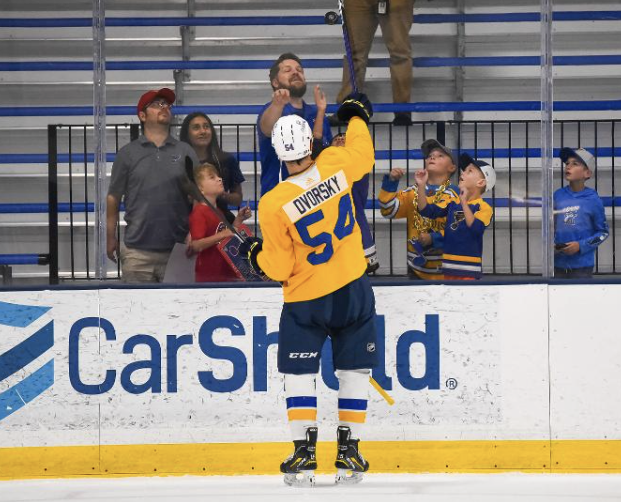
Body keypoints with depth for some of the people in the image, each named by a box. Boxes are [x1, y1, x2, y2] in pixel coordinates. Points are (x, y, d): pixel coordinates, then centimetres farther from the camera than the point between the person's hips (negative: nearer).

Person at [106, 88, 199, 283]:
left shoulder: (185, 152, 11)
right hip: (138, 250, -1)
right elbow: (113, 198, 10)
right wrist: (110, 238, 6)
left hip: (176, 249, 1)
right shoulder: (128, 154, 9)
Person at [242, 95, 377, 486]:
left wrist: (258, 255, 11)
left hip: (306, 300, -3)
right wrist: (358, 117, 29)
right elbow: (364, 158, 13)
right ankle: (349, 453, 12)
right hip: (353, 290, 3)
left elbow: (279, 269, -10)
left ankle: (305, 454, 4)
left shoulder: (274, 205, -19)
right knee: (354, 369, 11)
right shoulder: (336, 164, -13)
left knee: (300, 372, 9)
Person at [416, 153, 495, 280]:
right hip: (449, 266, 6)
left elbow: (476, 229, -23)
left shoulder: (483, 207, -8)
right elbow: (426, 211, 4)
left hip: (468, 270, -6)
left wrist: (464, 202, -25)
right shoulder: (452, 203, 10)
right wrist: (421, 186, -8)